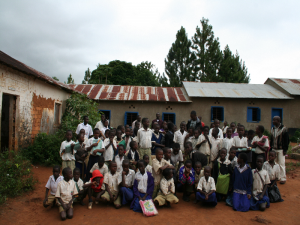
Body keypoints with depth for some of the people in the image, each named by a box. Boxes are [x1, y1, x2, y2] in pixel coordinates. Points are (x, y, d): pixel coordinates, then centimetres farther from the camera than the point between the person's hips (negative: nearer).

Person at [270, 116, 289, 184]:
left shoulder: (284, 129, -9)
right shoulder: (273, 129, 9)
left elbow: (287, 140, -9)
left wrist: (285, 149, -12)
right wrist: (271, 148, 11)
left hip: (281, 150, -6)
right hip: (274, 149, 6)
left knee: (281, 164, -3)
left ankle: (283, 178, 6)